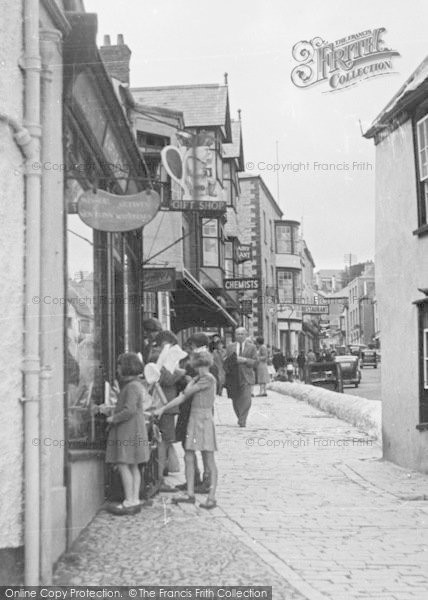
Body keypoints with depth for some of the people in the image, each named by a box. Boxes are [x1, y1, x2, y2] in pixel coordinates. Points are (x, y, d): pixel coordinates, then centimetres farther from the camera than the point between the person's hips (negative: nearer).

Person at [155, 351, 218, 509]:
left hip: (204, 419, -8)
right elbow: (183, 397, 14)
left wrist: (191, 382, 12)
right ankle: (190, 494, 13)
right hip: (193, 418, 8)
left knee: (209, 459, -3)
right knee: (188, 457, 7)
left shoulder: (208, 379, -10)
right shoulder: (198, 379, 15)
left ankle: (211, 497, 0)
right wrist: (163, 409, 11)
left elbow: (187, 393, -8)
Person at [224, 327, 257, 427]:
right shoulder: (230, 347, 13)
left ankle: (242, 421, -9)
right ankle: (240, 417, 22)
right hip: (233, 377, 2)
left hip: (246, 376, -2)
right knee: (236, 400, 4)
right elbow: (226, 360, 11)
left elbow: (255, 362, 2)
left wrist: (245, 360, -14)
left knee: (246, 399, -14)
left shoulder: (252, 347, 7)